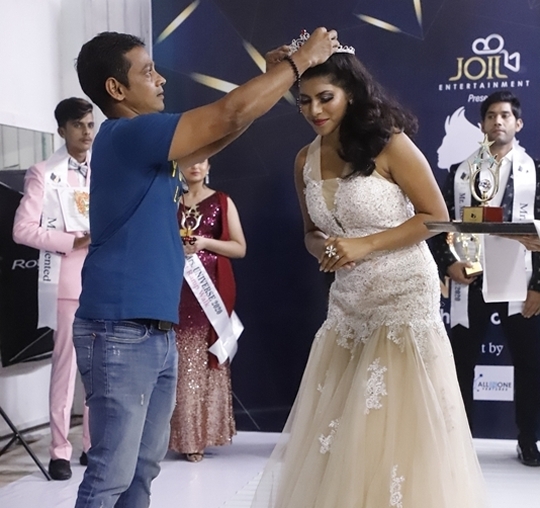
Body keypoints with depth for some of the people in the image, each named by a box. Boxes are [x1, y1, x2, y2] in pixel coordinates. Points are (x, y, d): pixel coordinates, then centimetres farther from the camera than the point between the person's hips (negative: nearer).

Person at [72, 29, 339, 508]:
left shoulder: (142, 142, 15)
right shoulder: (127, 135, -13)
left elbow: (214, 137, 23)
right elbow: (231, 112, -17)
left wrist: (274, 76, 14)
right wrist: (303, 59, -6)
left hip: (157, 333, 10)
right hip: (121, 333, -10)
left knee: (144, 466, 14)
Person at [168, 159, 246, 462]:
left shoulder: (222, 202, 7)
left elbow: (240, 248, 3)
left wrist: (205, 243, -10)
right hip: (176, 290, 1)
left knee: (207, 360, -1)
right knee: (179, 361, -3)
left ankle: (203, 433, 5)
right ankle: (185, 435, 3)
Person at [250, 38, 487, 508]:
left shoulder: (388, 144, -13)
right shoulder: (305, 160, 5)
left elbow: (435, 216, -10)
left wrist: (365, 245, -18)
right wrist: (322, 249, -7)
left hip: (405, 296, -5)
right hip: (349, 301, 6)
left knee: (399, 423, -1)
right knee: (337, 422, 8)